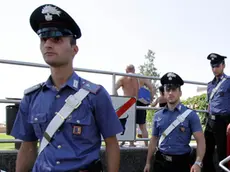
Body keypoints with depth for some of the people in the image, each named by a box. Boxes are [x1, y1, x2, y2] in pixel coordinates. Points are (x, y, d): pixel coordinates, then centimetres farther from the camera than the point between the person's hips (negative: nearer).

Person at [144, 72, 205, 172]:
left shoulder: (190, 115, -5)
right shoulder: (158, 116, 5)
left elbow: (200, 140, -10)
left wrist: (198, 163, -24)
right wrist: (148, 162, 13)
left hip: (181, 162, -2)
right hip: (160, 161, 3)